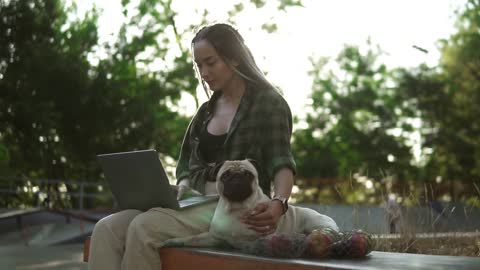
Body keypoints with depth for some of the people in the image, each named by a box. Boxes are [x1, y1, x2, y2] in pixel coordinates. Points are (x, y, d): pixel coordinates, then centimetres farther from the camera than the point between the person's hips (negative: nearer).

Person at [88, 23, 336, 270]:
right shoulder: (206, 111, 20)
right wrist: (182, 190, -3)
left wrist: (278, 203, -31)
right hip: (197, 205, 7)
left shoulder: (268, 103, 1)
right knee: (107, 229, -19)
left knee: (143, 228, -30)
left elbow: (281, 163, -10)